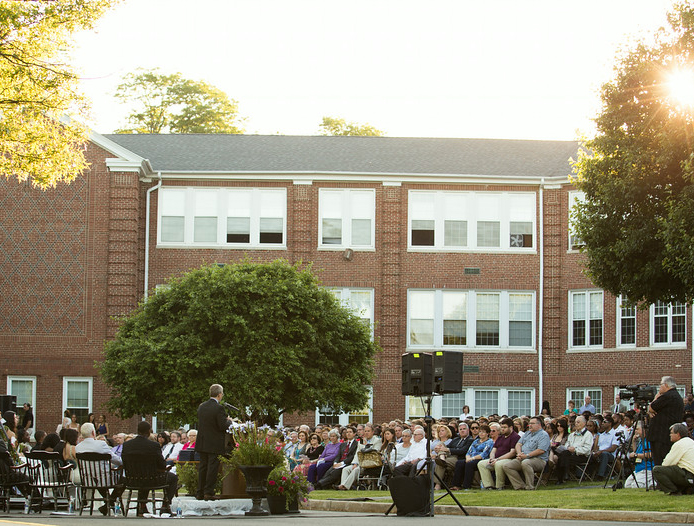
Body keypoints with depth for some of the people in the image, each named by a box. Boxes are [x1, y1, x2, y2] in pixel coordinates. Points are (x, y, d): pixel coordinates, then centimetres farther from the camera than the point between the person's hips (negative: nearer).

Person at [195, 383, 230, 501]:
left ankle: (200, 493, 14)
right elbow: (223, 426, -19)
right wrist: (230, 423, 4)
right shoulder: (218, 408, -16)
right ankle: (208, 492, -2)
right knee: (213, 468, -1)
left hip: (202, 443, 6)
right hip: (215, 444, -6)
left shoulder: (202, 406, 6)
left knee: (202, 467, 12)